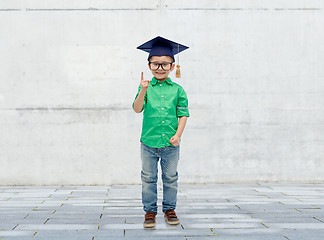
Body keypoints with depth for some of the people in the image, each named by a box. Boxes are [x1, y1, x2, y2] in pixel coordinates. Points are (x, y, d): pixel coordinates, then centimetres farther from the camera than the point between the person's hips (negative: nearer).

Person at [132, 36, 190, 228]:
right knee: (148, 179, 7)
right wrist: (143, 92, -26)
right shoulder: (146, 87, 2)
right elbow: (137, 109, -10)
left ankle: (170, 209, 24)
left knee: (171, 178, 10)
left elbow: (183, 114, 2)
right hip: (149, 142, 0)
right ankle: (150, 211, 18)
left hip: (170, 144, 0)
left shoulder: (178, 90, 2)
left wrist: (178, 135, -9)